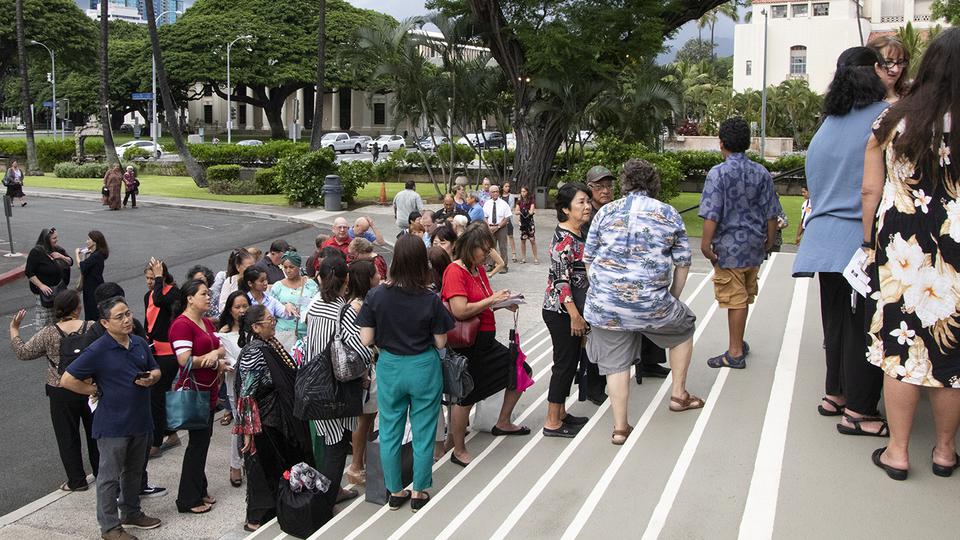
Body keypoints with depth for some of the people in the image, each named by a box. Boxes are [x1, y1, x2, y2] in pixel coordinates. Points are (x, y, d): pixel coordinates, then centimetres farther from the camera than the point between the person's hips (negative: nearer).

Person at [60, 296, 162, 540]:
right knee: (110, 476, 6)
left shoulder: (140, 343, 3)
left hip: (140, 420, 7)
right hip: (113, 425, -6)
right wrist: (96, 391, -11)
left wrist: (152, 378, -7)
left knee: (134, 471, 21)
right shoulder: (98, 351, -16)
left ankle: (131, 513, 37)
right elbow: (67, 380, -17)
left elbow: (156, 370, 15)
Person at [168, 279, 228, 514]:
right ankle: (188, 499, 5)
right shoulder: (182, 324, -14)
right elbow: (184, 360, -22)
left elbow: (221, 347, 10)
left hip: (208, 390, 9)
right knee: (198, 441, -4)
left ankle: (199, 490, 26)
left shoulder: (207, 323, 15)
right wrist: (215, 362, -12)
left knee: (203, 439, 14)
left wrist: (215, 353, -14)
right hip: (192, 390, -9)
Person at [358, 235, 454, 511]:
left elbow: (366, 340, -9)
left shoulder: (376, 296, -13)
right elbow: (440, 343, -9)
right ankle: (419, 492, 26)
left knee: (389, 432, 17)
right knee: (423, 433, 13)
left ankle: (395, 491, 29)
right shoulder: (431, 300, -16)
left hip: (389, 368, 2)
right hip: (424, 368, -1)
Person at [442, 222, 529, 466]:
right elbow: (460, 311, -27)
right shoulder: (455, 271, -17)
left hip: (485, 340, 10)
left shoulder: (478, 269, 11)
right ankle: (459, 452, 9)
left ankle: (503, 423, 34)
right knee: (467, 396, -6)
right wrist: (491, 299, -18)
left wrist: (503, 303, -2)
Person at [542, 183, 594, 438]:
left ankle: (560, 413, 28)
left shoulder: (578, 235, 11)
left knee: (569, 362, 16)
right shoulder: (564, 239, -18)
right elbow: (560, 279, -23)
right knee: (565, 363, -3)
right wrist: (575, 316, -23)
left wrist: (579, 314, 21)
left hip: (572, 310, 9)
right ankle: (552, 423, 7)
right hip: (561, 311, -9)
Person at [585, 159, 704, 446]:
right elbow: (683, 264, 6)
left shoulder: (605, 212, 7)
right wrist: (672, 298, 18)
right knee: (684, 326, 27)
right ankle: (678, 394, 34)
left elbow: (588, 260, 9)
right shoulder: (670, 215, 5)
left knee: (616, 364, 11)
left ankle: (620, 427, 15)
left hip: (605, 304, 1)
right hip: (651, 303, -1)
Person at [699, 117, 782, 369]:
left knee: (735, 299, 1)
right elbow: (771, 213, 6)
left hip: (730, 246, -6)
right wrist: (770, 240, 17)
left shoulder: (718, 173, -14)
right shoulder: (761, 173, 3)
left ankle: (735, 353, 8)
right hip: (755, 246, 6)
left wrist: (706, 242, -11)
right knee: (745, 295, 19)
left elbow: (712, 214, -19)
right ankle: (739, 344, 34)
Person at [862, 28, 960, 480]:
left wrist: (872, 244, 12)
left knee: (900, 345, 8)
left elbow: (870, 191, 3)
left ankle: (897, 452, 16)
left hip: (899, 252, 1)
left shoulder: (893, 120, 1)